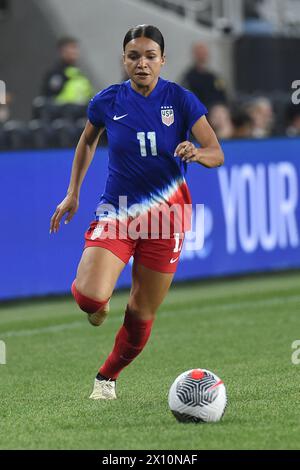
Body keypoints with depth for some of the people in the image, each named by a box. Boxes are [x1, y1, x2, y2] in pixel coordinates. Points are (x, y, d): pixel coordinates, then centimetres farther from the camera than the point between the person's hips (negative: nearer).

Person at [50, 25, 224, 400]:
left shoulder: (181, 100, -7)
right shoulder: (107, 101, -3)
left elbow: (216, 154, -9)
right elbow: (87, 141, 17)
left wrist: (198, 153, -32)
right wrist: (73, 193, 14)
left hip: (165, 213, 0)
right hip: (116, 211, 0)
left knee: (142, 316, 4)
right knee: (90, 297, -23)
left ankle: (107, 376, 31)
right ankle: (99, 303, 16)